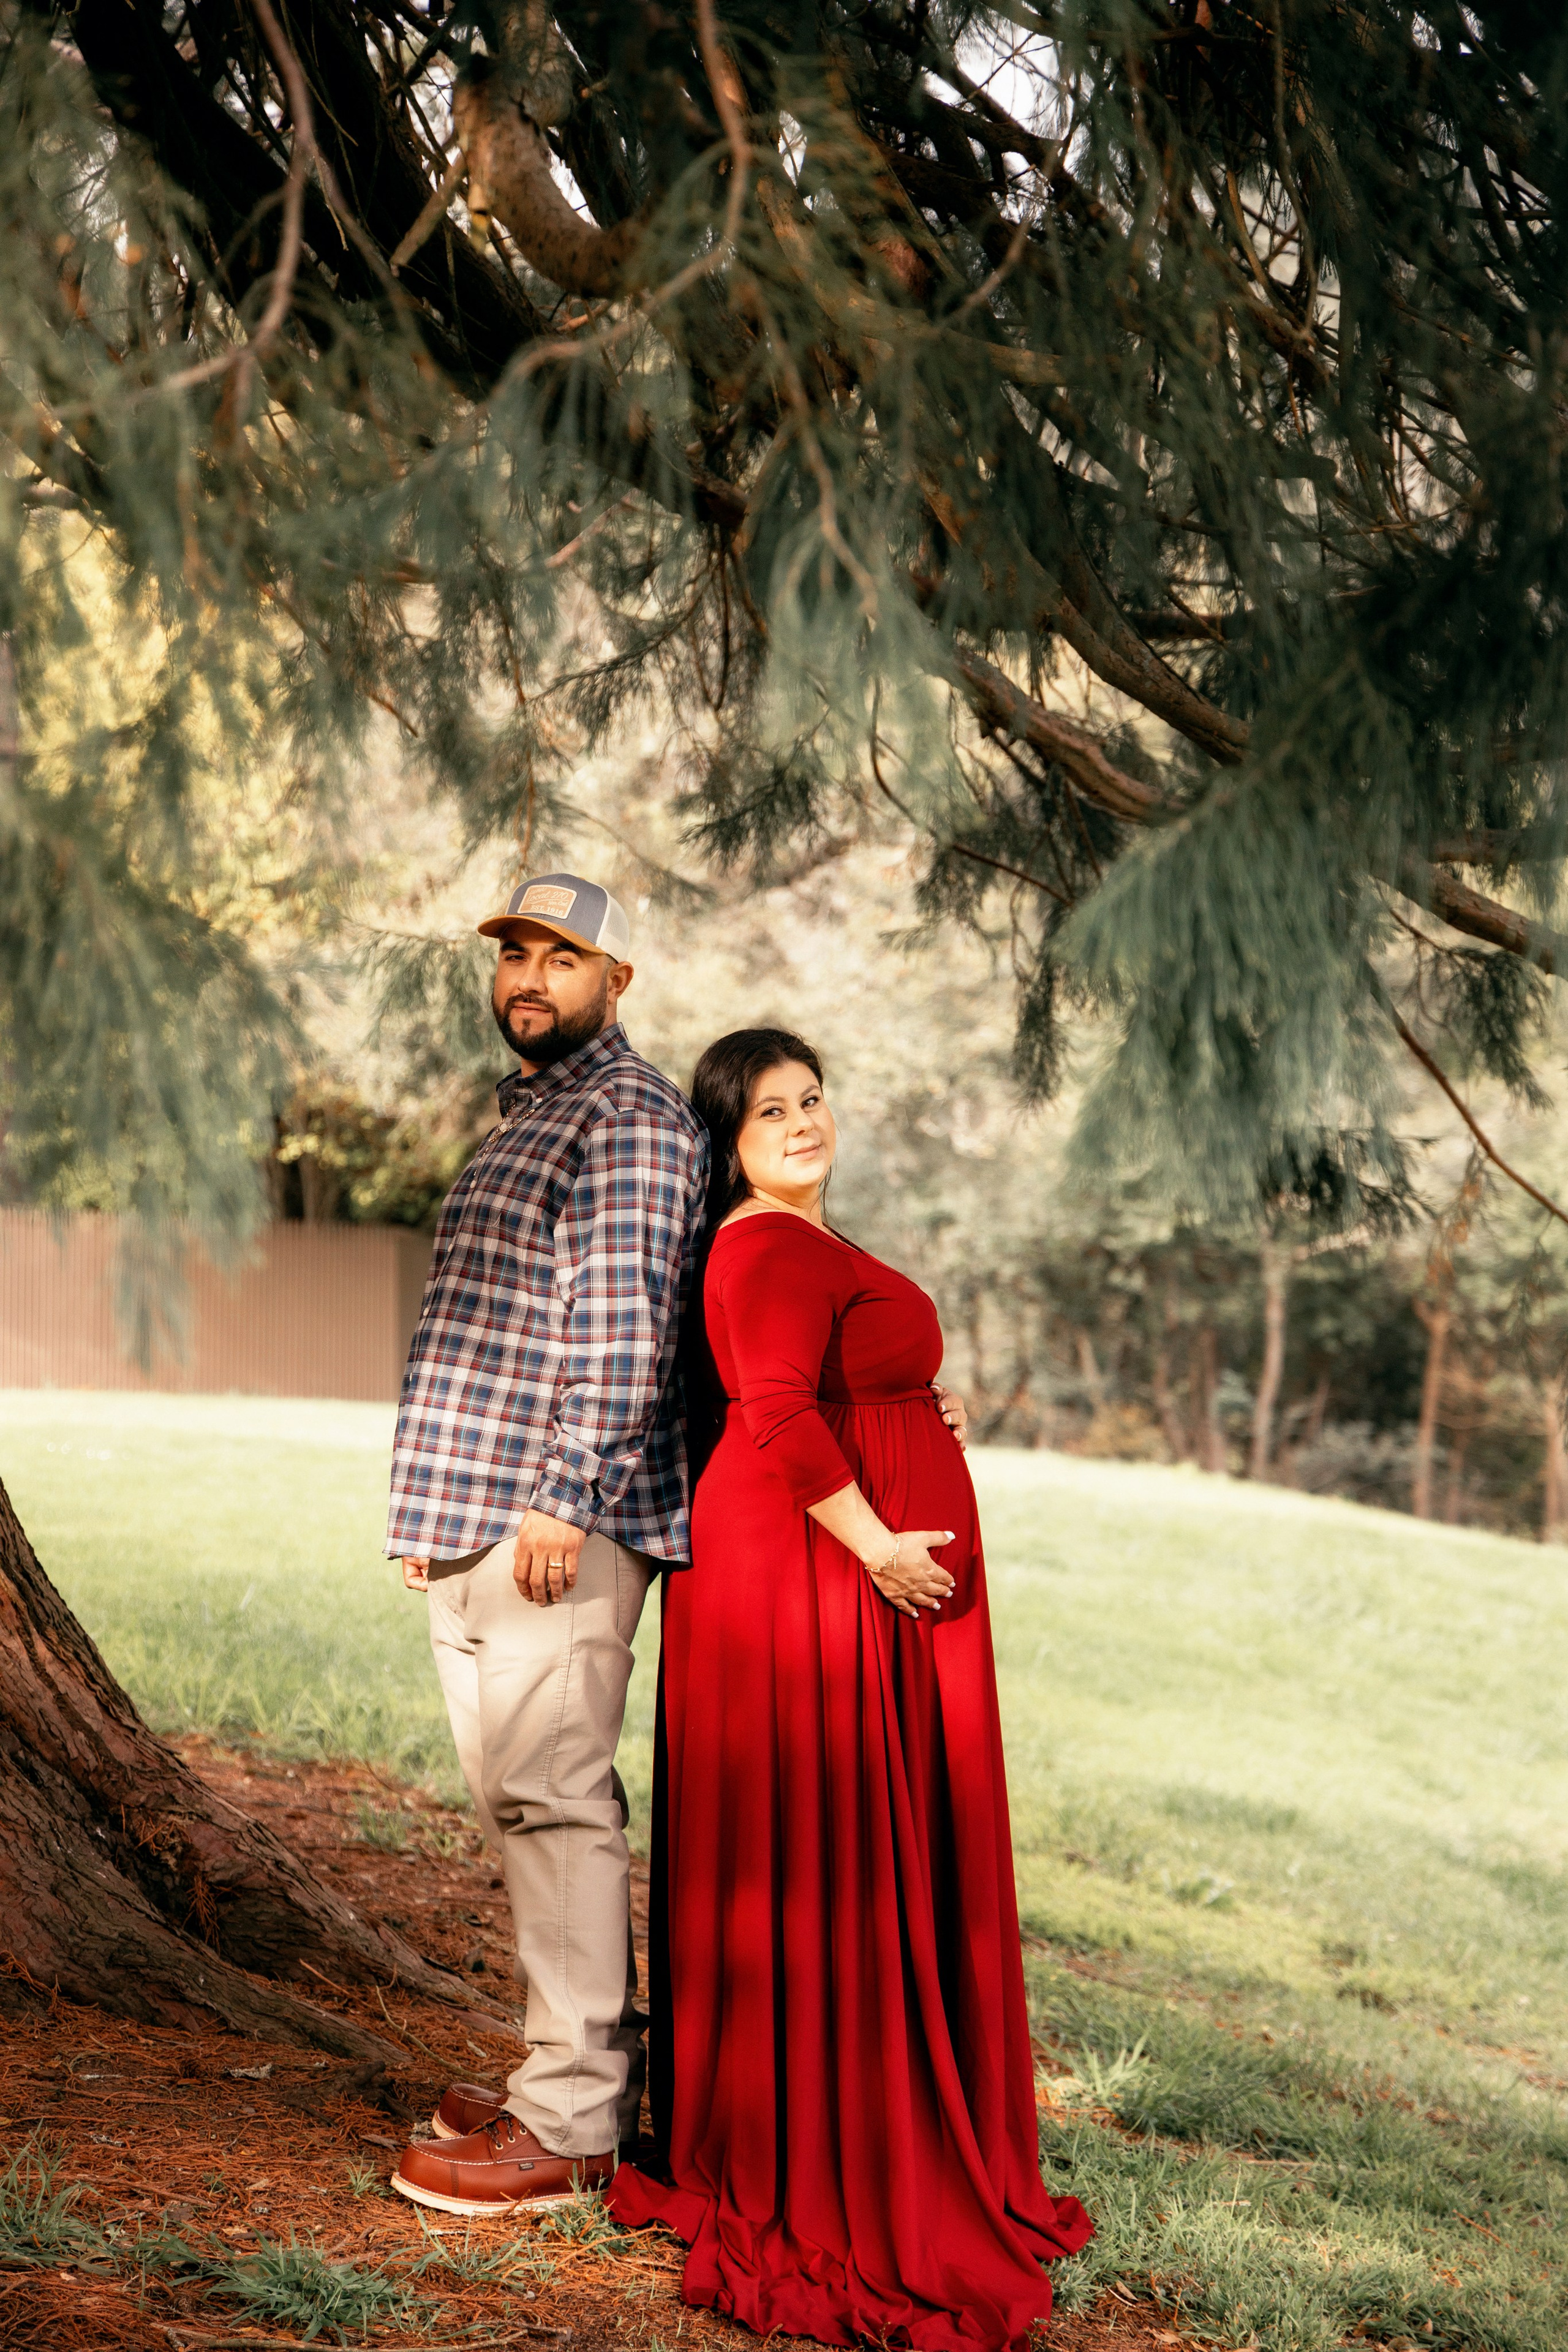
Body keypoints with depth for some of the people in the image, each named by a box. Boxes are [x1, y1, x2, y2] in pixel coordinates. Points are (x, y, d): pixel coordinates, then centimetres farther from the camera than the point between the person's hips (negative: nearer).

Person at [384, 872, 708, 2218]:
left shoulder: (632, 1117, -8)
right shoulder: (525, 1117, 23)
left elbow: (624, 1329, -18)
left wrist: (567, 1501, -23)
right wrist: (435, 1505, 24)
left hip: (557, 1528, -10)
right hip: (476, 1526, 10)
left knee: (553, 1802, -9)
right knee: (524, 1803, 13)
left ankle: (570, 2124, -4)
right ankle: (591, 2070, 22)